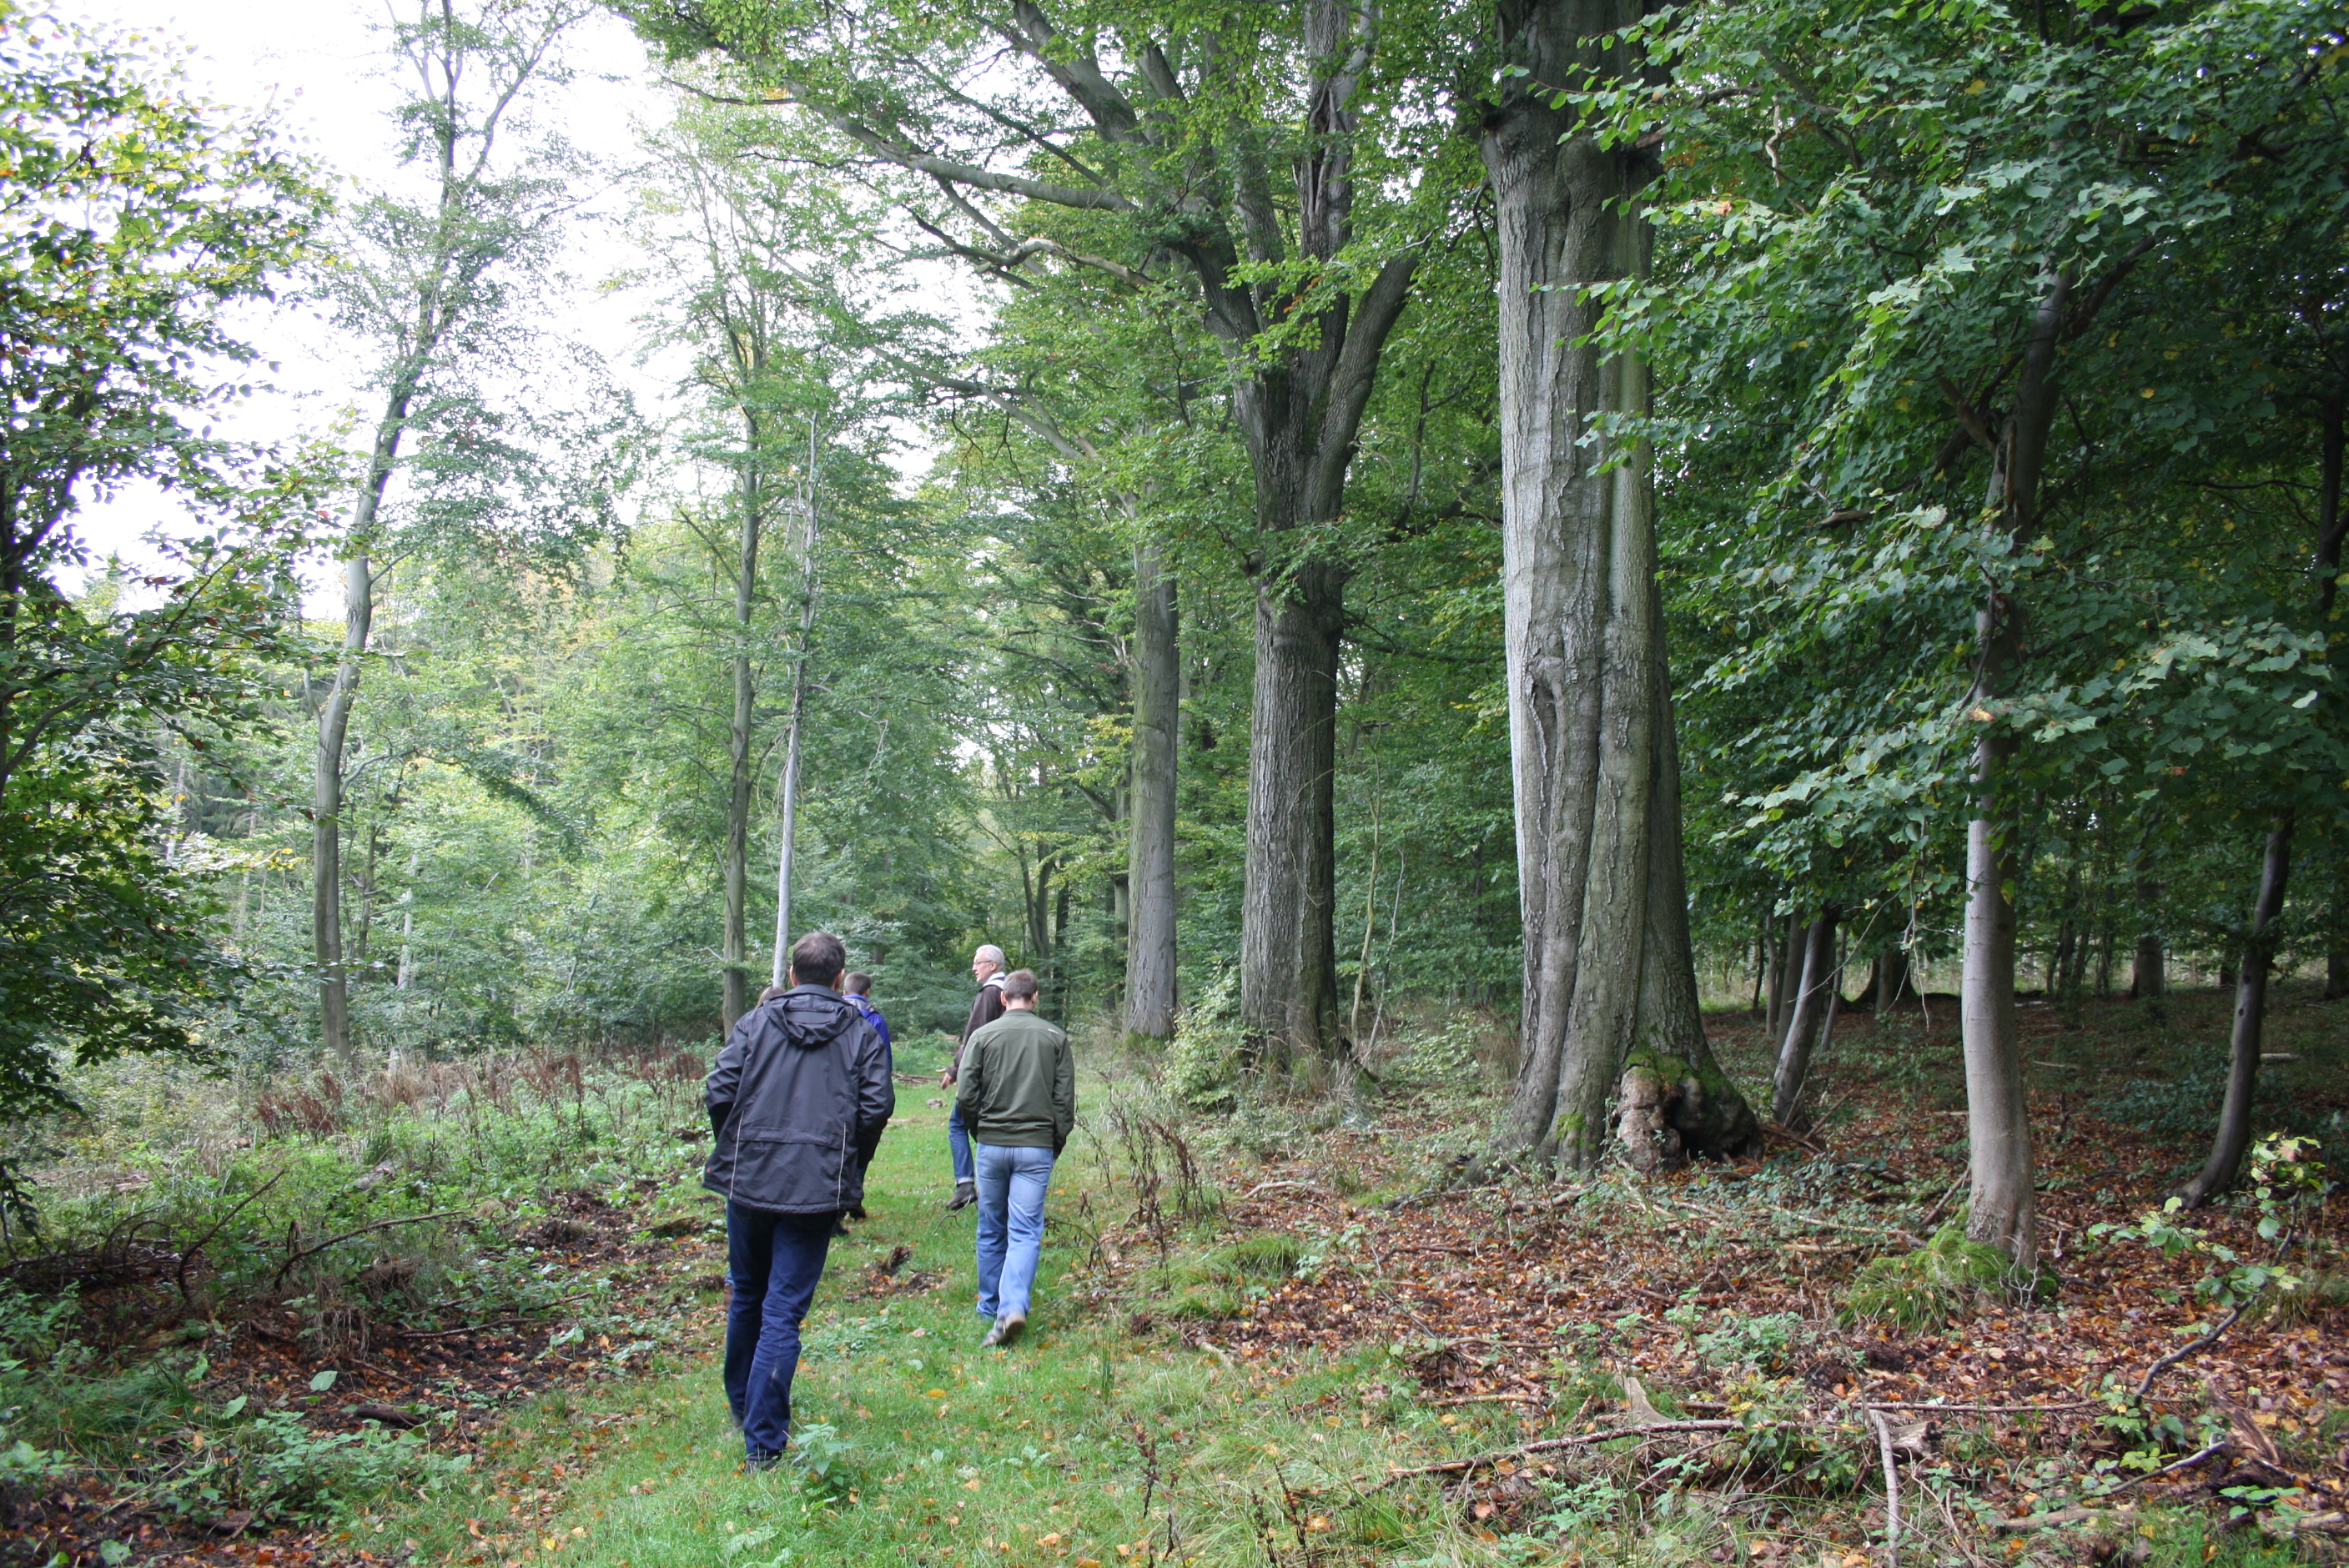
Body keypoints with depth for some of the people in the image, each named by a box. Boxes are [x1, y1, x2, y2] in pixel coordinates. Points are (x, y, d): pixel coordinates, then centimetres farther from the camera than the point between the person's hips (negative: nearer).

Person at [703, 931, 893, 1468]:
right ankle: (763, 1441, -2)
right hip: (816, 1190, -2)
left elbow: (720, 1090, -4)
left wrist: (732, 1151, 12)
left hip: (748, 1181, 2)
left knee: (746, 1298, 21)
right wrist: (850, 1169, 9)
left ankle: (743, 1408, 37)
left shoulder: (756, 1021, 3)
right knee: (784, 1311, 0)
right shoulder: (861, 1033, 2)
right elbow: (877, 1105, -6)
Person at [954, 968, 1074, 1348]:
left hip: (992, 1145, 1)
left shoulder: (983, 1036, -1)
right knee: (1025, 1233, -1)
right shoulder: (1055, 1038, 1)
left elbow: (965, 1096, -3)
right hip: (1037, 1148, 0)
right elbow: (1065, 1100, 0)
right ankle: (1013, 1306, -18)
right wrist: (1056, 1143, 12)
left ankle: (991, 1309, 23)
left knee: (991, 1231, 14)